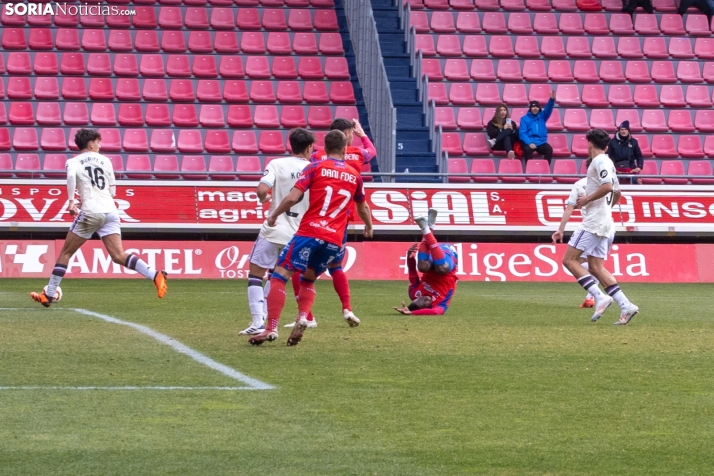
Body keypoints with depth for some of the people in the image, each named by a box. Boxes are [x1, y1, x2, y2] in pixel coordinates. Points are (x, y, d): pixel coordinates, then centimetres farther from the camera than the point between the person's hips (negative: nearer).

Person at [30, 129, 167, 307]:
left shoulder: (74, 162, 8)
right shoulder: (105, 160, 19)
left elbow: (71, 175, -17)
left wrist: (71, 201, -12)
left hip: (90, 212, -3)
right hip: (111, 212, 3)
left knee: (66, 253, 9)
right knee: (119, 256, -4)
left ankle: (48, 295, 9)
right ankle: (156, 275, -23)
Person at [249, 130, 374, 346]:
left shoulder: (316, 168, 2)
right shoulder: (354, 176, 15)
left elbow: (292, 198, -7)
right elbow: (362, 208, 32)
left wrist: (274, 216, 8)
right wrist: (369, 226, 51)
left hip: (310, 232, -4)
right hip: (335, 239, 4)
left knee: (280, 275, 0)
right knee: (308, 279, 23)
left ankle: (272, 328, -13)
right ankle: (302, 317, -3)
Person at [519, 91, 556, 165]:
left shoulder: (542, 116, 17)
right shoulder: (525, 118, 8)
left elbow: (548, 109, 0)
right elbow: (522, 133, -2)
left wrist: (552, 99, -21)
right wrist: (529, 143, -19)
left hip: (541, 142, 2)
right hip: (529, 142, -2)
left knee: (549, 149, -28)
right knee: (528, 149, -36)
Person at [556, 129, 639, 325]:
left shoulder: (599, 161, -10)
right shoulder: (608, 163, 19)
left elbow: (607, 186, -25)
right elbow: (617, 193, 29)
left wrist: (587, 199, -16)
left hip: (593, 221, -10)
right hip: (604, 222, 10)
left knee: (569, 260, -9)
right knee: (595, 267, 8)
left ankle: (600, 297, -18)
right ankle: (626, 306, -1)